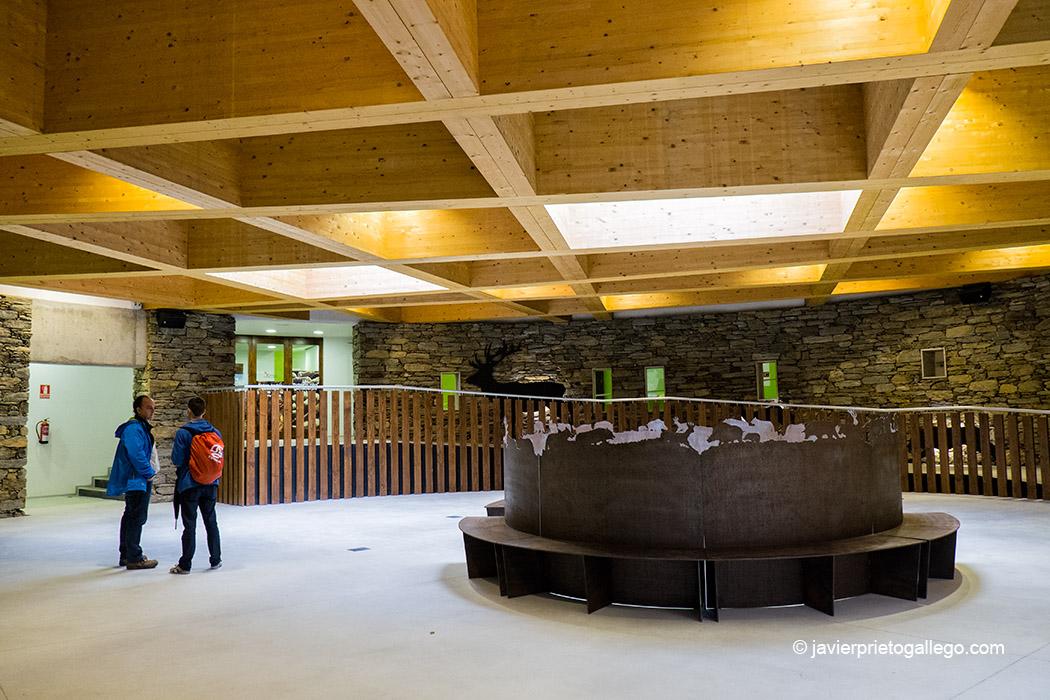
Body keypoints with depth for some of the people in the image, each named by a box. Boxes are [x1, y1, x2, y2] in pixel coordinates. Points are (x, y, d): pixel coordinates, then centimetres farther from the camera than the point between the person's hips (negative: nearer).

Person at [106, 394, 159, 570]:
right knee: (137, 518, -6)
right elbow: (137, 455, -26)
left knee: (130, 517, 16)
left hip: (139, 480, 11)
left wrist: (149, 473, 14)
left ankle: (126, 555, 26)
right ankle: (134, 558, 0)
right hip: (137, 481, -11)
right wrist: (149, 473, -16)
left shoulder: (143, 427, 16)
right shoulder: (133, 428, -17)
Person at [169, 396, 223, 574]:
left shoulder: (183, 433, -13)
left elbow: (177, 459, -13)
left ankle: (185, 565, 7)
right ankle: (216, 559, 22)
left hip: (189, 485, -4)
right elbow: (220, 457, 7)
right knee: (211, 522, 15)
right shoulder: (215, 432, 1)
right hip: (211, 485, 4)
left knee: (189, 525, 1)